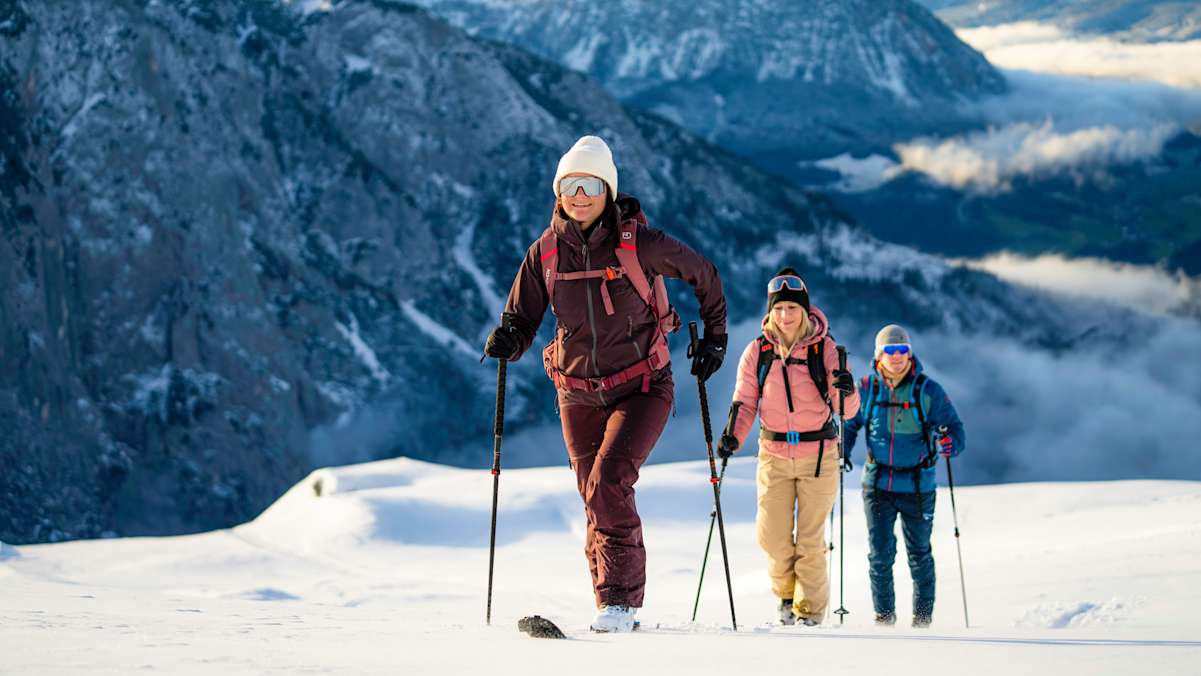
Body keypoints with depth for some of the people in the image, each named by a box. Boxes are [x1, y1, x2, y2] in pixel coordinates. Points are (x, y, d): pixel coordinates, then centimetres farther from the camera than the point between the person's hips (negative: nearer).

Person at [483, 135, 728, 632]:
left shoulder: (639, 243, -12)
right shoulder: (546, 252, -3)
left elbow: (703, 275, 3)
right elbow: (523, 320, 2)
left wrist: (715, 336, 6)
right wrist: (507, 341, -20)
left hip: (641, 386, -4)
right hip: (579, 394, 4)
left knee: (608, 485, -22)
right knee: (597, 502, 8)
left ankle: (619, 598, -15)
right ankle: (618, 609, 20)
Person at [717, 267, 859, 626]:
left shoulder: (824, 348, -7)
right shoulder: (758, 351, -2)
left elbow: (848, 410, -10)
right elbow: (744, 401, 5)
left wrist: (846, 392, -32)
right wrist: (733, 436, -11)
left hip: (818, 453, -2)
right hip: (774, 454, 2)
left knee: (810, 539, -1)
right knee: (772, 538, -2)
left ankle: (810, 612, 14)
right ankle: (786, 591, 27)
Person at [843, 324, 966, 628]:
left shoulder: (928, 391, -6)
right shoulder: (866, 389, 1)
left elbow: (954, 429, -6)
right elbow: (849, 425, 14)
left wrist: (949, 443, -29)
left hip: (917, 486, -1)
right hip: (877, 483, 1)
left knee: (919, 554, 11)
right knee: (880, 554, -2)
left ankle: (923, 618, 27)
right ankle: (884, 616, 14)